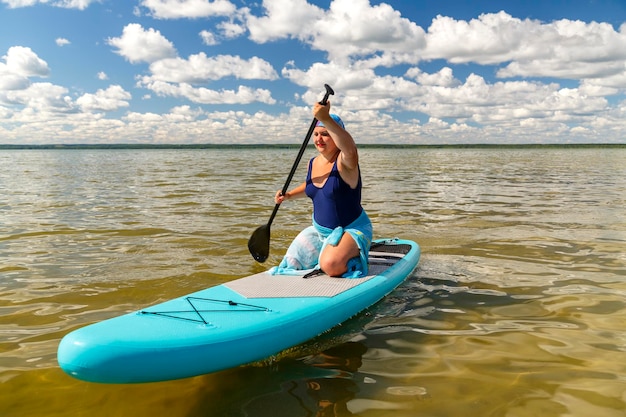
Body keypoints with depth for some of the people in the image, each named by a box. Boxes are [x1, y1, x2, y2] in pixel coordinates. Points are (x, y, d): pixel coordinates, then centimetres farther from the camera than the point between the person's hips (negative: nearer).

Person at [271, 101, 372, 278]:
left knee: (330, 265, -34)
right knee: (291, 262, 8)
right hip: (320, 230, 8)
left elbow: (350, 150, -47)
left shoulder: (344, 162, -20)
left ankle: (354, 259, 0)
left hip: (351, 230, -8)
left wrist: (326, 118, -55)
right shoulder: (313, 164, 3)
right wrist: (289, 195, 8)